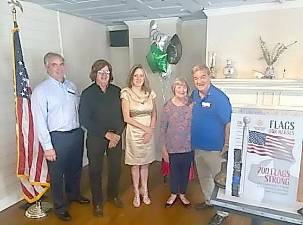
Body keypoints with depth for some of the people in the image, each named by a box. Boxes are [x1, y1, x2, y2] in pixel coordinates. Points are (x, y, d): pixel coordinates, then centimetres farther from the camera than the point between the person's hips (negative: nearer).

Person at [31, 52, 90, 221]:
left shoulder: (72, 86, 6)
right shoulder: (41, 90, -10)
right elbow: (39, 121, -13)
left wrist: (81, 131, 8)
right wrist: (47, 147, -15)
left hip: (77, 134, 6)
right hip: (57, 137, -5)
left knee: (75, 169, 22)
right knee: (57, 174, 9)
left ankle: (74, 194, 48)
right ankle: (60, 207, 31)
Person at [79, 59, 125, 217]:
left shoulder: (116, 91, 2)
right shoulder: (87, 93, -6)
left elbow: (122, 115, 3)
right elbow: (84, 120, -10)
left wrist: (117, 134, -9)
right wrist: (106, 134, -15)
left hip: (116, 137, 3)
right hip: (95, 138, -2)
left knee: (116, 168, 13)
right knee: (96, 170, 8)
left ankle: (113, 195, 38)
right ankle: (97, 202, 29)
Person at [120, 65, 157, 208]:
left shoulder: (150, 93, 2)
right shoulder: (126, 93, -9)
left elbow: (154, 115, 6)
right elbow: (126, 118, -13)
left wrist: (150, 131, -8)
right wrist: (144, 127, -15)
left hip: (148, 133, 3)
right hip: (134, 133, -3)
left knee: (145, 163, 14)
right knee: (135, 164, 9)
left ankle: (144, 190, 32)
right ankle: (137, 193, 26)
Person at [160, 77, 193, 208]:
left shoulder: (191, 105, -5)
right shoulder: (168, 106, -9)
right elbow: (163, 129, -5)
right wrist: (164, 148, -5)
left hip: (188, 147, 2)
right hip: (173, 147, -1)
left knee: (185, 171, 17)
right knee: (174, 171, 15)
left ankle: (182, 194, 40)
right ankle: (173, 194, 39)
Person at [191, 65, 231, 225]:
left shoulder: (219, 97, -20)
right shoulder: (194, 95, 2)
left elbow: (229, 123, -18)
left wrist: (226, 146, -18)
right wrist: (193, 140, 12)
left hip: (214, 148, -7)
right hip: (198, 146, 7)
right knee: (203, 177, 24)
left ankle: (223, 211, 27)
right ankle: (209, 200, 46)